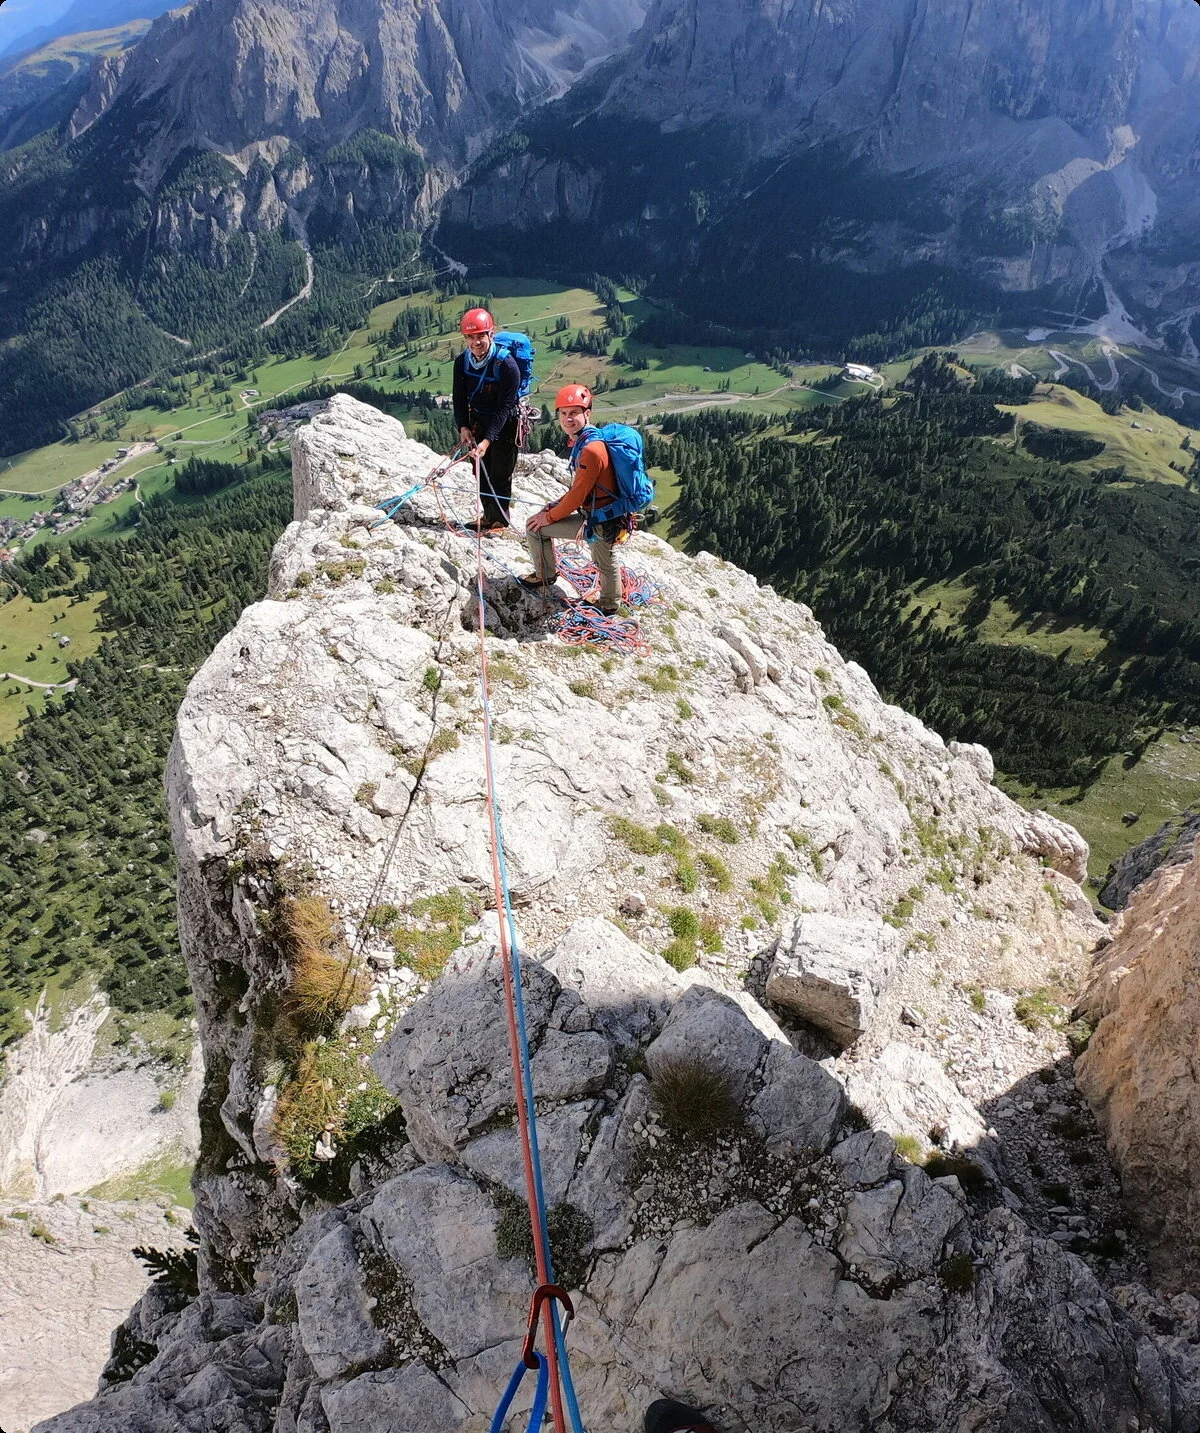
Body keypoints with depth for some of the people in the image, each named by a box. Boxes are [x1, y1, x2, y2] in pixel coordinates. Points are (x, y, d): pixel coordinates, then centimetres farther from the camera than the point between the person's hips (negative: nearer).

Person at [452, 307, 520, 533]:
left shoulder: (506, 365, -26)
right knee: (482, 471, 11)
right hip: (478, 421, 5)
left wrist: (488, 440, -34)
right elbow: (459, 398, -2)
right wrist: (463, 427, -17)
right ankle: (488, 514, 27)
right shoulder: (462, 362, -9)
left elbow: (504, 408, -27)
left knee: (500, 473, -2)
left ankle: (500, 521, 10)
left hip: (505, 423, -5)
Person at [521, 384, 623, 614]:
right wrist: (556, 505, 7)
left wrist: (550, 517, -12)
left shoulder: (591, 450, -26)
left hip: (598, 521, -10)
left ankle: (545, 578, 15)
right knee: (606, 563, 30)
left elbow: (578, 494, -23)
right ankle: (609, 605, 52)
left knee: (536, 526, -3)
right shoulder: (582, 442, 5)